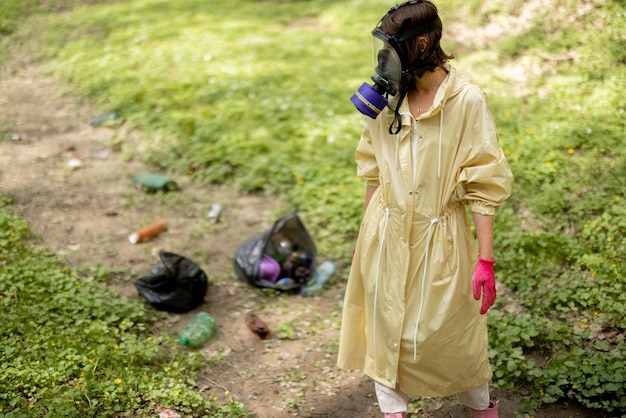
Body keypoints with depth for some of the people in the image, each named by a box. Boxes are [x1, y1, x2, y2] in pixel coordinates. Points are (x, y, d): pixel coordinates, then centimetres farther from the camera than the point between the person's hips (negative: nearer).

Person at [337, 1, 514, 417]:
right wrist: (368, 234, 13)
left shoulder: (466, 100, -15)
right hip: (387, 238, 4)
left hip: (440, 240, -3)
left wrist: (485, 259, -14)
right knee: (386, 330, 12)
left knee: (453, 334, 11)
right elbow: (374, 172, 9)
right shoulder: (386, 97, -1)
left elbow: (484, 186, -13)